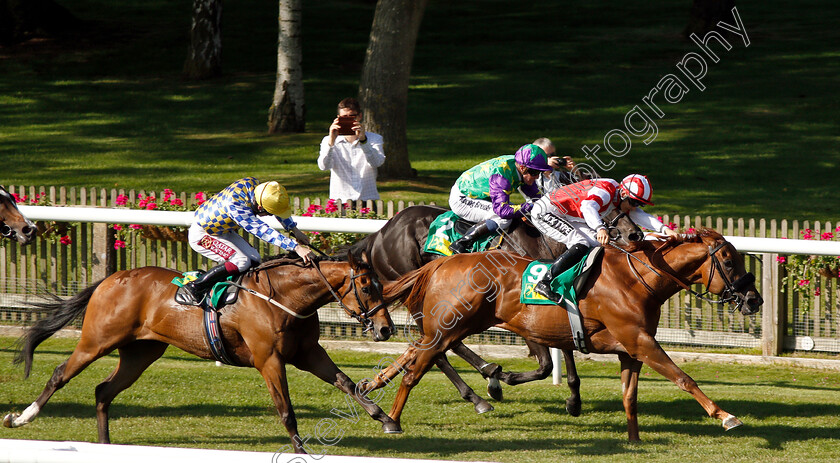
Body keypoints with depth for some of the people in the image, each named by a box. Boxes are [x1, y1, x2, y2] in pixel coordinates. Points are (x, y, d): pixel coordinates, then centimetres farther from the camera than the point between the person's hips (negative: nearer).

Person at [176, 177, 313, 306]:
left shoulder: (252, 183, -15)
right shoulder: (236, 205, -40)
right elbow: (262, 231, -41)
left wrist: (294, 229, 6)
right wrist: (296, 247, -44)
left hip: (221, 230, 9)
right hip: (201, 235, -9)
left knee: (254, 260, 0)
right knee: (241, 262, -22)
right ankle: (192, 288, -15)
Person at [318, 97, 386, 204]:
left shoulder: (374, 139, 10)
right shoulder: (328, 141, 9)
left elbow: (377, 162, -9)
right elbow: (323, 166, -8)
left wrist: (363, 140, -23)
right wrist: (331, 141, -23)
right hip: (340, 201, 0)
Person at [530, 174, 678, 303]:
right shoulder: (605, 191, -28)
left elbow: (638, 215, 1)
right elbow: (587, 207, -47)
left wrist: (664, 229, -15)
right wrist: (600, 228, -65)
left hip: (565, 216, 10)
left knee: (596, 243, 3)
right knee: (581, 245, -25)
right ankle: (544, 283, -26)